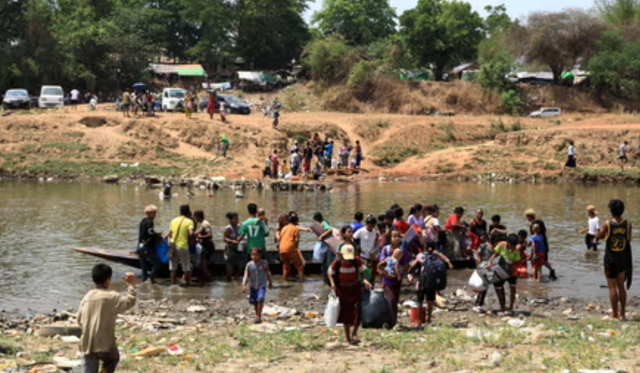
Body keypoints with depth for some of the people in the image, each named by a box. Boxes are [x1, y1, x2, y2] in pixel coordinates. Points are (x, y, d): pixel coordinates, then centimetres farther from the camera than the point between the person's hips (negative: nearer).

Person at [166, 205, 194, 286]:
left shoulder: (174, 220, 11)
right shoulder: (189, 221, -5)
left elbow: (169, 234, 11)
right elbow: (191, 233, -19)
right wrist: (190, 239, 0)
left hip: (173, 245, 5)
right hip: (183, 246, -5)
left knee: (173, 267, 12)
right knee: (187, 268, 6)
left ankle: (173, 283, 15)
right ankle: (188, 283, 10)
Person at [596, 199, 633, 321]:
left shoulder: (607, 224, -14)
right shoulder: (627, 225, -5)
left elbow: (599, 236, -1)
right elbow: (629, 240, 4)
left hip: (611, 259, -4)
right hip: (623, 259, 4)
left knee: (612, 287, 3)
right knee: (621, 286, 15)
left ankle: (615, 314, 4)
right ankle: (623, 313, 18)